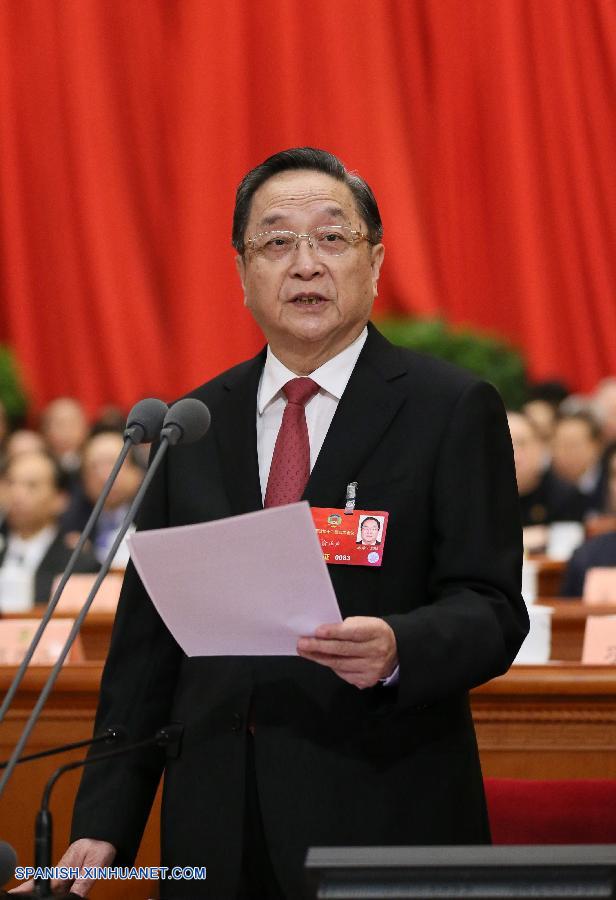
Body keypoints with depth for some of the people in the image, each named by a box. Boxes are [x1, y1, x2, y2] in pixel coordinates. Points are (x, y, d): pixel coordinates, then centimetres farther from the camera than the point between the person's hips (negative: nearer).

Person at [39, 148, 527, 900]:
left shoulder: (453, 410, -1)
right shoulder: (193, 426, 11)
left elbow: (490, 611, -7)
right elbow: (146, 638, 10)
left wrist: (397, 650, -29)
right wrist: (104, 824, 2)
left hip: (385, 822, -3)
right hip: (218, 831, 3)